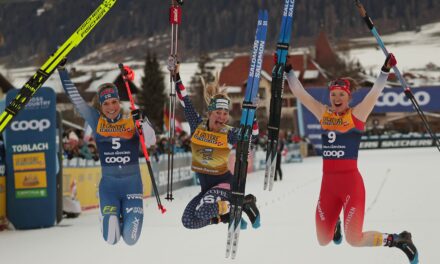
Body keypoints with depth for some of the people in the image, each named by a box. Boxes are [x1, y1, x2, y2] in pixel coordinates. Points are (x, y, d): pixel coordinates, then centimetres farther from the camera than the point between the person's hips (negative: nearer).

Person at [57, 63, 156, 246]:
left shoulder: (133, 121, 0)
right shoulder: (96, 121, 2)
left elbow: (150, 141, -12)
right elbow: (75, 99, 3)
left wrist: (141, 121, -28)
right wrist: (62, 70, 1)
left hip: (132, 183, 0)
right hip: (108, 184, 1)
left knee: (131, 239, -7)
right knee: (111, 239, -10)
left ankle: (130, 214, 29)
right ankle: (111, 216, 26)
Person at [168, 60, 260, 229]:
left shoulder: (229, 134, -12)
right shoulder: (197, 125, -3)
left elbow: (253, 133, -23)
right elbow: (185, 102, -1)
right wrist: (176, 77, -4)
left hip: (224, 182, -5)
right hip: (206, 186, 5)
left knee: (203, 211, -29)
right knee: (189, 222, 2)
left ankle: (244, 202, -10)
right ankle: (229, 216, 16)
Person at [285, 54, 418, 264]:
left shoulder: (357, 114, -2)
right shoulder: (323, 114, 8)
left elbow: (375, 92, -14)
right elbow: (299, 93, 9)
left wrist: (386, 70, -26)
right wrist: (287, 70, 5)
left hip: (351, 182, -5)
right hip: (328, 183, 5)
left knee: (354, 240, -10)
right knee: (323, 241, 12)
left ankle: (397, 240, 12)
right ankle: (334, 226, 48)